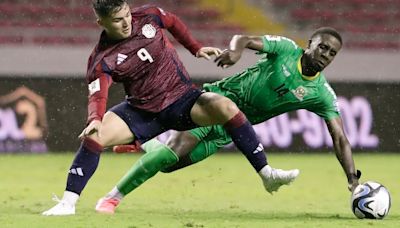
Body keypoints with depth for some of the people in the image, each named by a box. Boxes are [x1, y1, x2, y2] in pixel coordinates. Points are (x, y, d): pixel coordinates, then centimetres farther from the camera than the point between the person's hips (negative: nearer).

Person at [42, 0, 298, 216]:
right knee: (94, 136, -23)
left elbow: (173, 22, 15)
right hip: (142, 111, -1)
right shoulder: (102, 61, -16)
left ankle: (267, 174, -20)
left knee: (225, 107, -27)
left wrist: (196, 48, 13)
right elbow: (97, 96, -29)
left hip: (182, 99, 1)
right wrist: (95, 119, -50)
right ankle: (68, 202, -13)